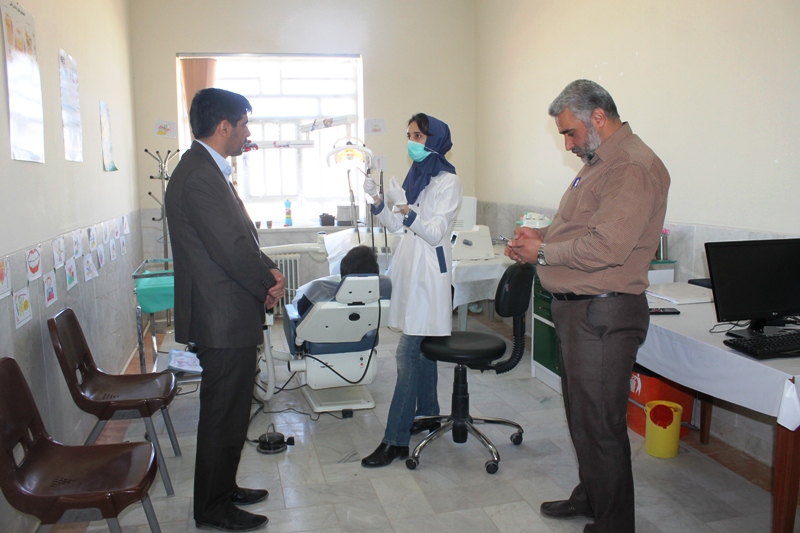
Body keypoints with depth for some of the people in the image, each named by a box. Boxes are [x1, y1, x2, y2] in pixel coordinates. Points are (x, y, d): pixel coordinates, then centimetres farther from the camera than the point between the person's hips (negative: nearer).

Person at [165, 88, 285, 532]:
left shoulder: (209, 170, 14)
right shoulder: (199, 175, -20)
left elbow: (240, 237, 17)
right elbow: (231, 249, -24)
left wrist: (267, 270, 1)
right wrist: (269, 283, -8)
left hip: (228, 316, 11)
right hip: (224, 319, -11)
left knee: (231, 410, 20)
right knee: (224, 414, 3)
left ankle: (223, 488, 36)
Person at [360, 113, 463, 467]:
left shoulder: (448, 182, -8)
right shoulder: (416, 176, 16)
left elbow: (436, 233, -15)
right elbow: (396, 225, 15)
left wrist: (406, 208, -25)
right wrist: (376, 200, 1)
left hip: (428, 272, -8)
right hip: (409, 269, 8)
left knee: (409, 352, -10)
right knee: (422, 346, 16)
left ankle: (396, 440, -6)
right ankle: (427, 414, 29)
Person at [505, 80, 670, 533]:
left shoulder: (633, 167, -17)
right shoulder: (599, 163, 17)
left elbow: (605, 247, -26)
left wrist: (542, 253, -14)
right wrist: (541, 235, 6)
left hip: (603, 314, -11)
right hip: (578, 308, 11)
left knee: (599, 424, 0)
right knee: (581, 413, 21)